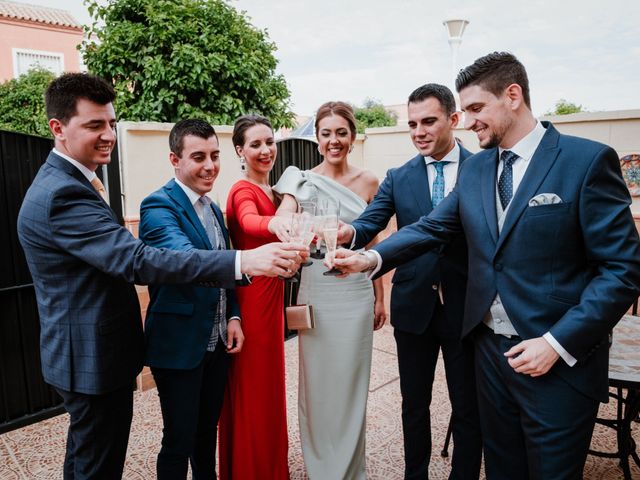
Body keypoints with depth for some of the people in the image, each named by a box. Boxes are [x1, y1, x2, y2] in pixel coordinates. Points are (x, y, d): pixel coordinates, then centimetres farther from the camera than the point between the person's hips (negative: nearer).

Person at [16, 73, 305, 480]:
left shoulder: (63, 183, 9)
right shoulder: (63, 194, -25)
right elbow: (137, 260, -37)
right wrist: (243, 261, -44)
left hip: (84, 354, 11)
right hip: (95, 358, -11)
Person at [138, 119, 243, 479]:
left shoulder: (213, 208, 9)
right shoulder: (158, 206, -17)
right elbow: (185, 259, -36)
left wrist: (233, 317, 1)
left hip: (217, 342, 7)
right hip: (179, 345, -7)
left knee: (208, 431, 22)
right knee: (179, 441, 8)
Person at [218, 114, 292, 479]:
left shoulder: (269, 191, 11)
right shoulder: (243, 191, -17)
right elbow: (251, 223, -42)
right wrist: (277, 224, -61)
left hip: (270, 297, 9)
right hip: (251, 300, -9)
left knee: (270, 384, 21)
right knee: (253, 389, 4)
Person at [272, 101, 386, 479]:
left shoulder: (368, 181, 3)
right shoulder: (302, 181, -2)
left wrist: (380, 297, 9)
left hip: (356, 293, 1)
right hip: (315, 293, 0)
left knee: (351, 382, 11)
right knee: (316, 382, 10)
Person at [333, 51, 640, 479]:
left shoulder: (587, 160, -12)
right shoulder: (475, 168, 6)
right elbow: (432, 227, 3)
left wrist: (558, 343, -19)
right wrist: (373, 259, -13)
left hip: (560, 361, -5)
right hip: (491, 349, 5)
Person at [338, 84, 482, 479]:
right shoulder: (398, 178, 3)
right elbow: (370, 223, -10)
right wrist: (348, 233, -33)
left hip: (465, 306, -2)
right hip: (414, 305, 2)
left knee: (468, 408, 13)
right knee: (414, 403, 18)